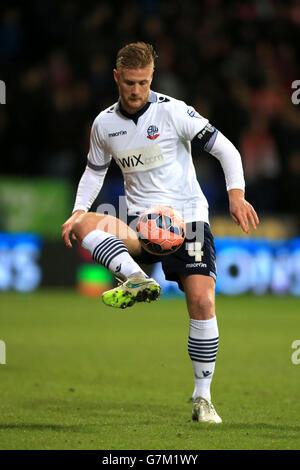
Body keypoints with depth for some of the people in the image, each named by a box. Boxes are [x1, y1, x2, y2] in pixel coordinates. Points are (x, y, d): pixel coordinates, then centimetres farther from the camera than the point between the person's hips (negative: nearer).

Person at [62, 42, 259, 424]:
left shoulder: (173, 111, -7)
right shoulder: (105, 124, 5)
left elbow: (225, 149, -5)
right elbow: (94, 171, 22)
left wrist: (236, 195, -19)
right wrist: (78, 211, 6)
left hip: (187, 217, -3)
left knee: (202, 301, -17)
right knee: (85, 225, -27)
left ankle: (202, 398, -6)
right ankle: (138, 280, -46)